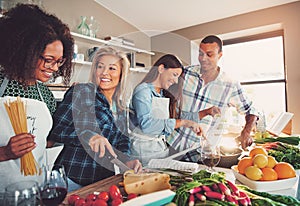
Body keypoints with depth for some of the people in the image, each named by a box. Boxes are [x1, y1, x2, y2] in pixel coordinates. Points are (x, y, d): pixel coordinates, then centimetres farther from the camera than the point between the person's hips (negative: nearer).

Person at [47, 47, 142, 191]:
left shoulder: (120, 107, 8)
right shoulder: (82, 91, -10)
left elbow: (122, 140, 10)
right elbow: (55, 130, -15)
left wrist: (127, 161, -10)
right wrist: (88, 136, -31)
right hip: (73, 177, -5)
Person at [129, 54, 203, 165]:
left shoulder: (164, 94, 13)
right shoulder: (143, 90, -10)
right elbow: (146, 124, -24)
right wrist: (183, 122, -23)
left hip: (161, 147, 7)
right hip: (144, 149, -6)